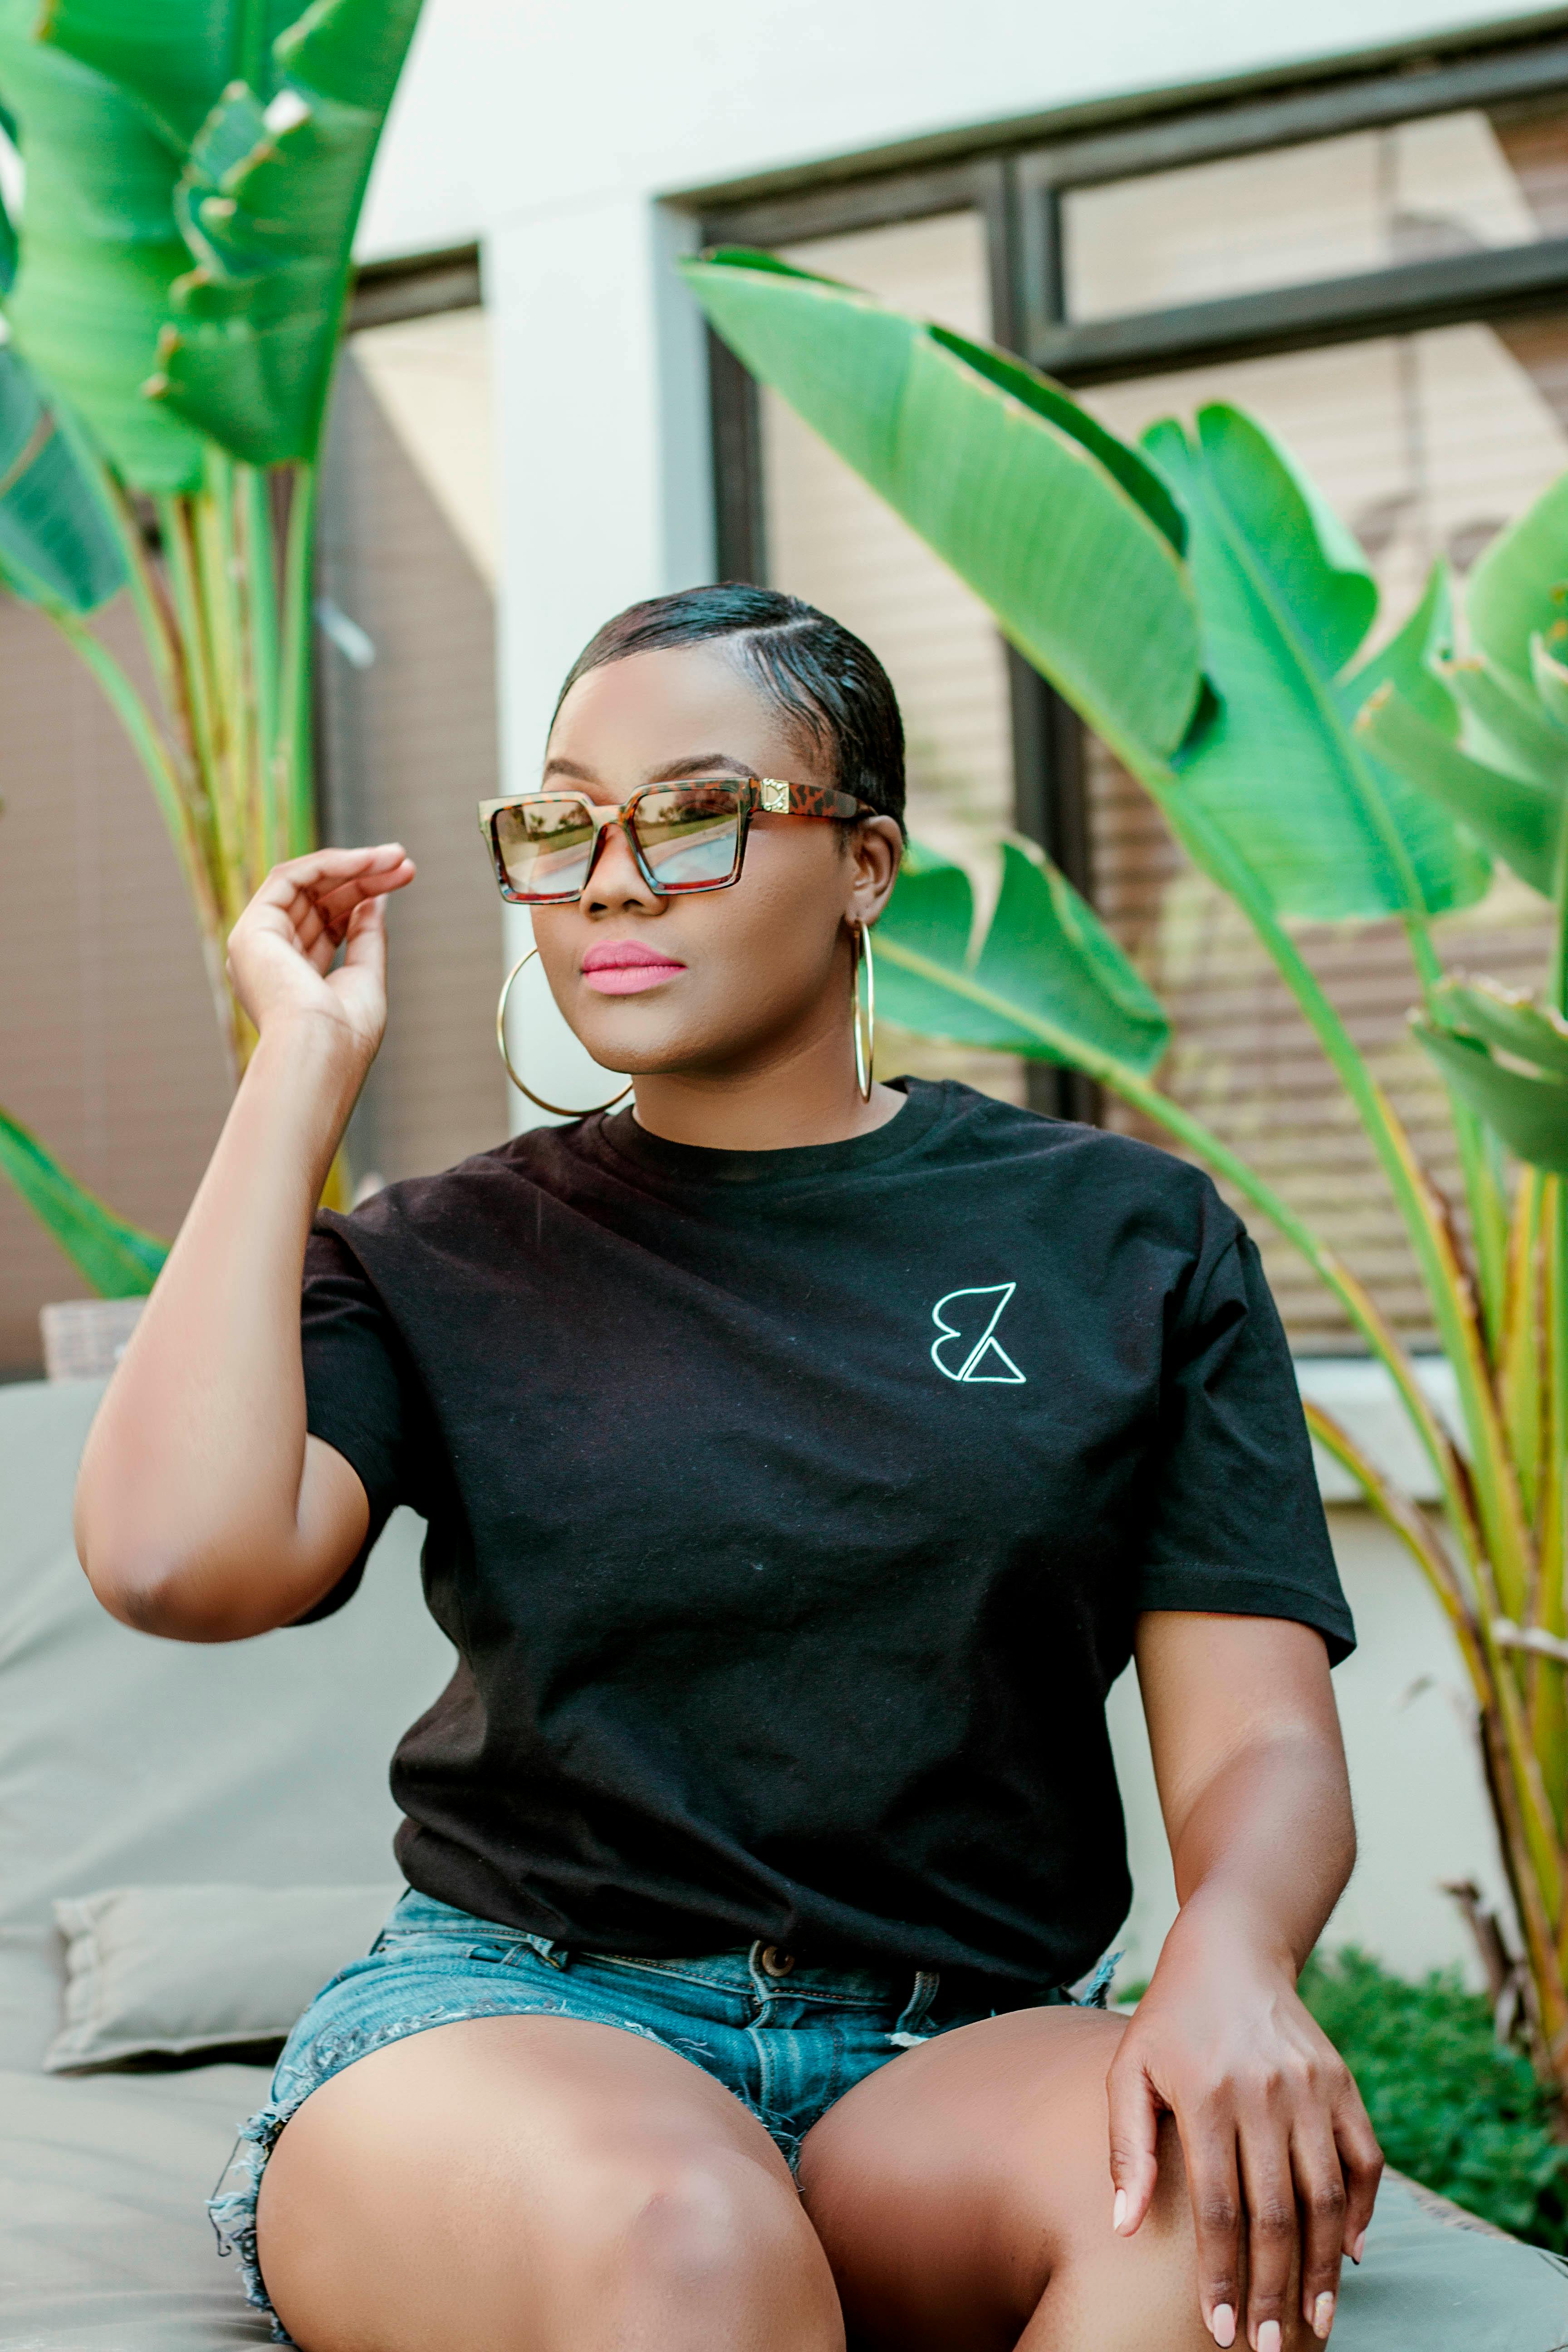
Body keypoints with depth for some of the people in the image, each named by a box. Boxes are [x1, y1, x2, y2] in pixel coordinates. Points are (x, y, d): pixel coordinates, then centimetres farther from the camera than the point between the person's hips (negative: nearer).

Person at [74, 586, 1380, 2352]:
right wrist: (308, 1062, -3)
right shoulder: (443, 1267, 9)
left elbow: (1260, 1741, 4)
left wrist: (1229, 1967, -20)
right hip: (510, 2017, -1)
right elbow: (174, 1562, -12)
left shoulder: (1125, 1238, 10)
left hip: (949, 2058, 2)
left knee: (1198, 2194, -33)